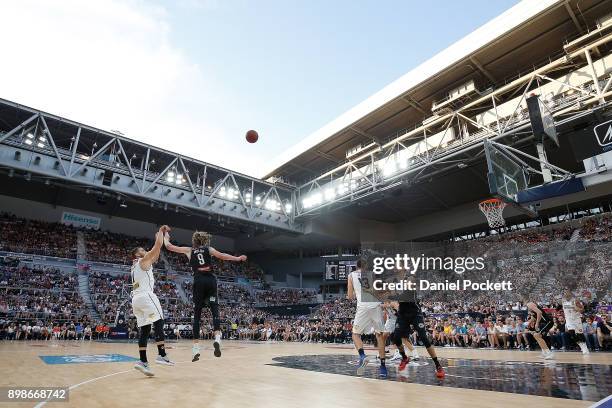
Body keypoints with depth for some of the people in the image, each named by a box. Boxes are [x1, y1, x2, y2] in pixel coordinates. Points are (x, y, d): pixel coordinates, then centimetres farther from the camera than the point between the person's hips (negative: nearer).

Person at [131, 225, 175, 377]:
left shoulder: (136, 266, 27)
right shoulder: (143, 260, 2)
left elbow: (155, 255, 34)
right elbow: (157, 246, -5)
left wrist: (159, 237, 34)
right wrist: (161, 231, 9)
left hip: (136, 299, 9)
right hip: (146, 296, -9)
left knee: (144, 330, 6)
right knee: (159, 323, -8)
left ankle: (143, 361, 0)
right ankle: (162, 355, -13)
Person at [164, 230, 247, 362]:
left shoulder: (189, 250, 16)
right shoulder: (209, 249, 15)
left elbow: (169, 246, 19)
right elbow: (223, 256, 12)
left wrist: (166, 238, 39)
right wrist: (238, 258, 24)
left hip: (199, 281, 0)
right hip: (211, 280, 0)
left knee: (197, 315, 5)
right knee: (215, 310, -1)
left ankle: (196, 348, 1)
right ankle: (217, 338, -23)